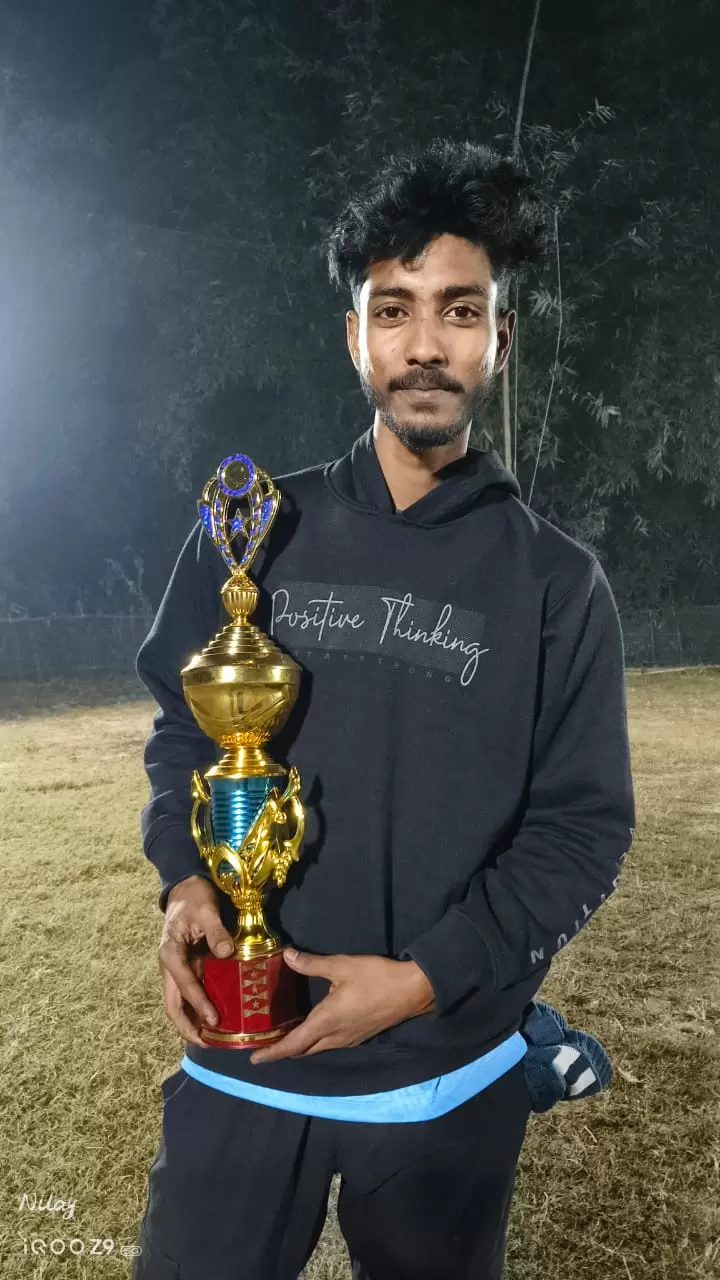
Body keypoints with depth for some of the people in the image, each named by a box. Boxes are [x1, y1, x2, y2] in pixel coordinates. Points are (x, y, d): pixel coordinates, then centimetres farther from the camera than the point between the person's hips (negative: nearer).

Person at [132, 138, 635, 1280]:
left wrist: (427, 978, -16)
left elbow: (584, 826, -5)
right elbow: (184, 727, 6)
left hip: (447, 1080, 0)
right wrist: (185, 879, -11)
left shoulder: (556, 584, -6)